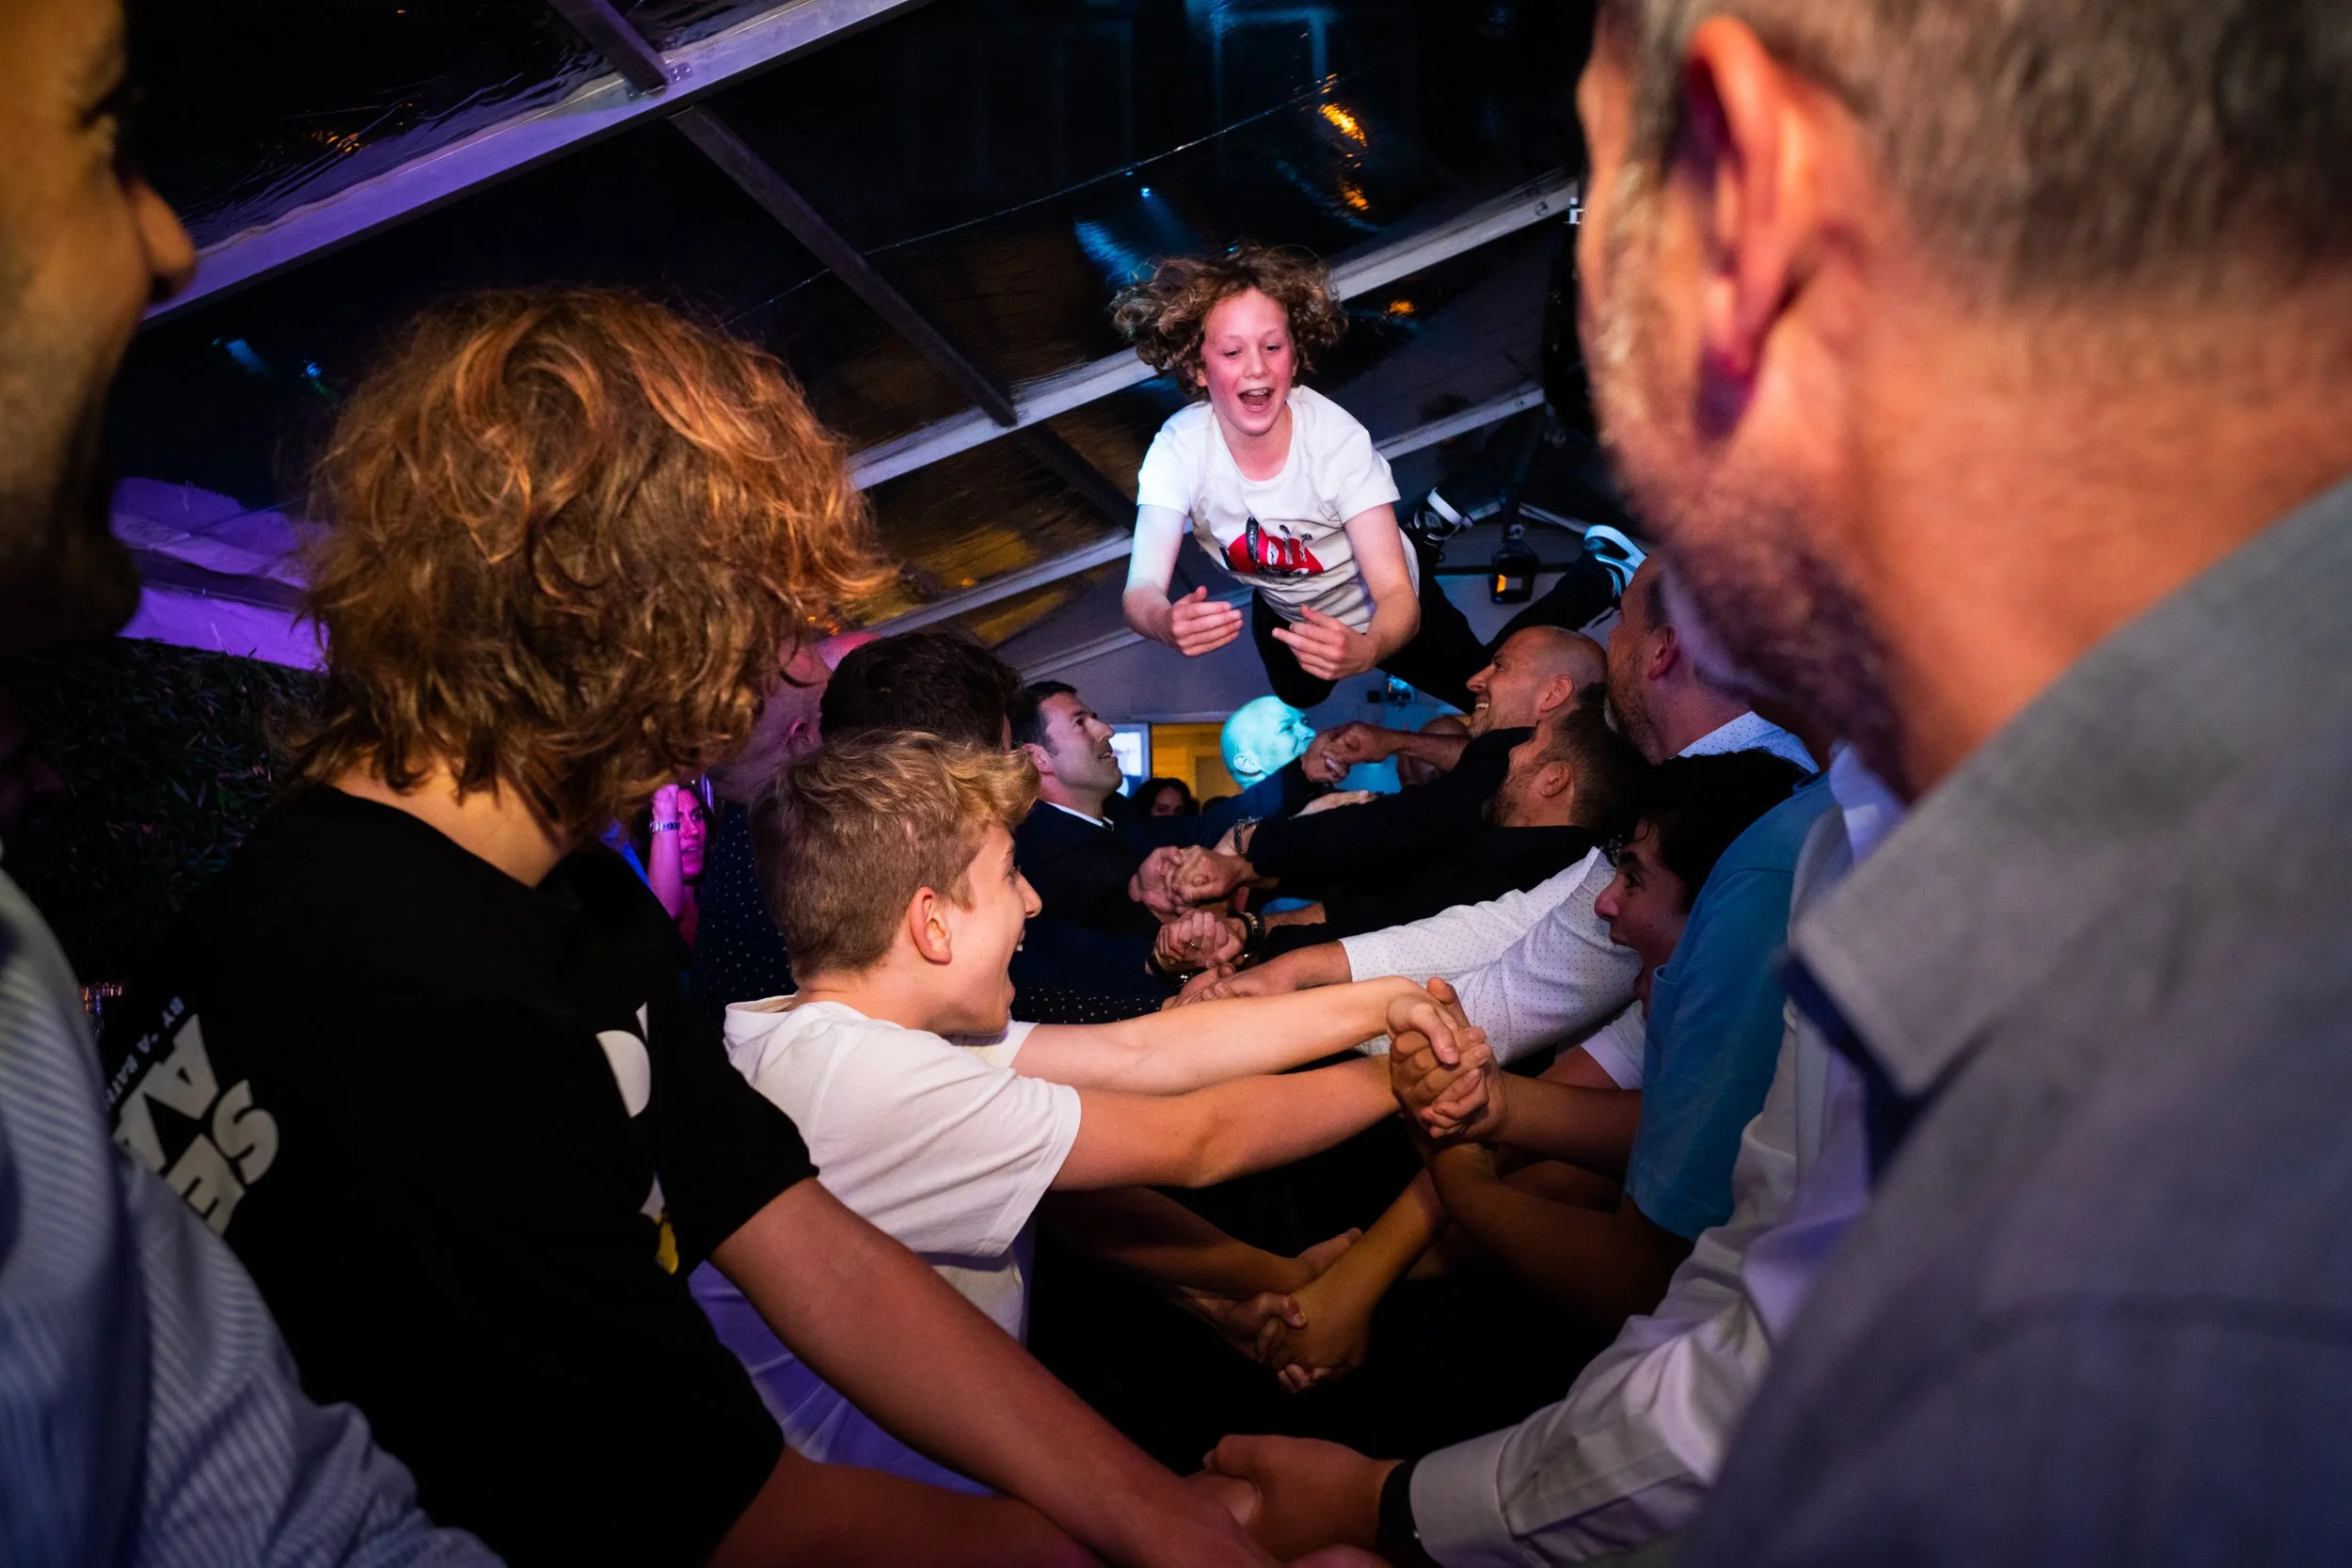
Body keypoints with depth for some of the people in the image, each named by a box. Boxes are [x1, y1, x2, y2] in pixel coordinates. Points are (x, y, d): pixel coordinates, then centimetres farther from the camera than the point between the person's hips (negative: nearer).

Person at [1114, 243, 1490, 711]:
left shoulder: (1338, 440, -37)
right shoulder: (1178, 448, -32)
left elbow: (1396, 595, -38)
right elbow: (1141, 589, -38)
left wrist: (1366, 649, -63)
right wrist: (1166, 622, -64)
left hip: (1382, 618, -2)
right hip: (1285, 614, 3)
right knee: (1300, 698, 31)